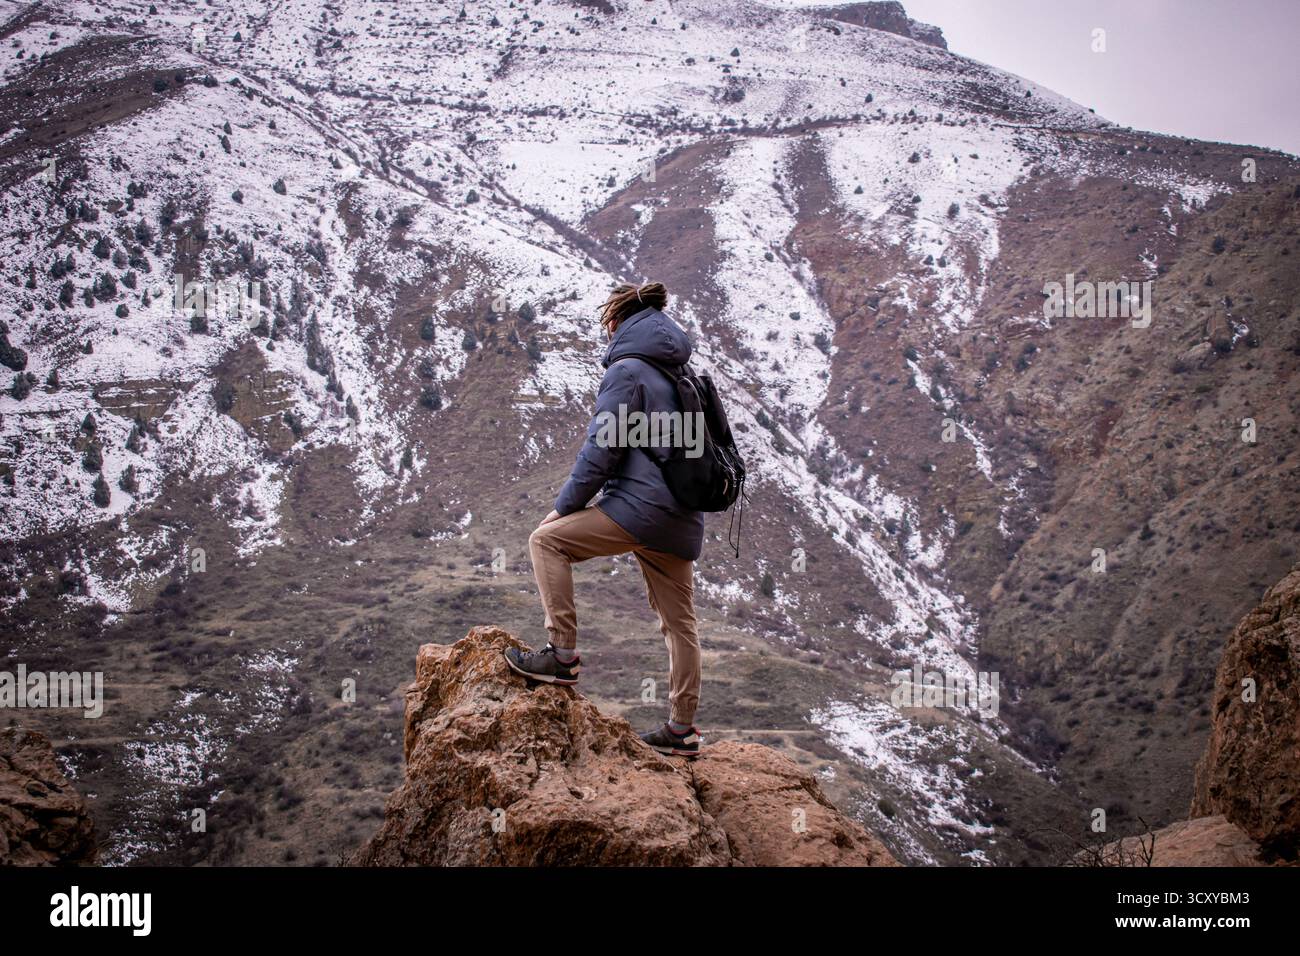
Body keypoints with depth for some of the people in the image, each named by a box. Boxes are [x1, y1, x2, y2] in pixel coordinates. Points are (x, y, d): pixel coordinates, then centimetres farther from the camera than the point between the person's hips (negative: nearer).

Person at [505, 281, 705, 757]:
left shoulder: (626, 370, -6)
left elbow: (601, 450, -12)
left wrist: (565, 505, -3)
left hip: (642, 505, -9)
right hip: (682, 520, 9)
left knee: (548, 540, 0)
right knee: (679, 623, 12)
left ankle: (563, 654, -6)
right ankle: (682, 730, 18)